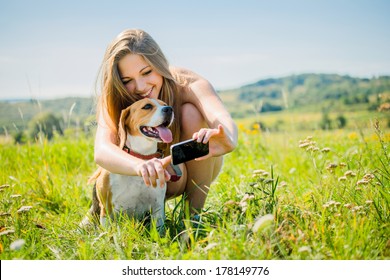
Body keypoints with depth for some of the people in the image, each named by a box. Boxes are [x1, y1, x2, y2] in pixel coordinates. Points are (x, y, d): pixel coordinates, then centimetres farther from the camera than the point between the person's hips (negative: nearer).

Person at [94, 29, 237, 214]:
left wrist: (227, 140, -74)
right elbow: (101, 151, -44)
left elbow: (220, 118, -48)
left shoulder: (187, 85, -28)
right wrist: (141, 165, -66)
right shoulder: (114, 102, -25)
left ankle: (196, 209, -15)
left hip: (199, 169, 1)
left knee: (191, 112, -29)